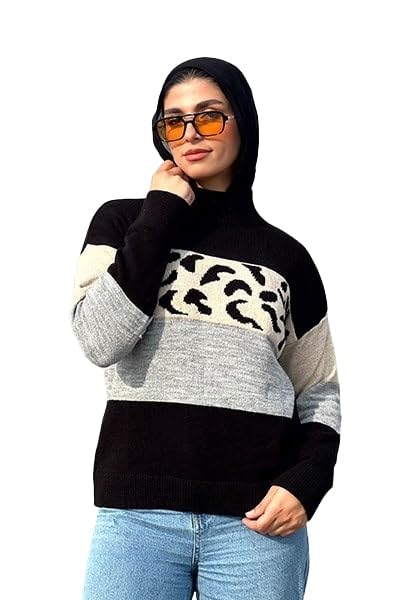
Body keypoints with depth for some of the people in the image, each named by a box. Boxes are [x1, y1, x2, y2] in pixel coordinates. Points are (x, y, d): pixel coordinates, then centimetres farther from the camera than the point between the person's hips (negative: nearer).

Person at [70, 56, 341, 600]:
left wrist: (306, 481, -4)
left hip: (256, 519, 1)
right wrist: (161, 213, -5)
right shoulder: (123, 222, 7)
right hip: (138, 513, -1)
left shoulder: (286, 256, 9)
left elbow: (319, 392, 14)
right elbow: (99, 340, -10)